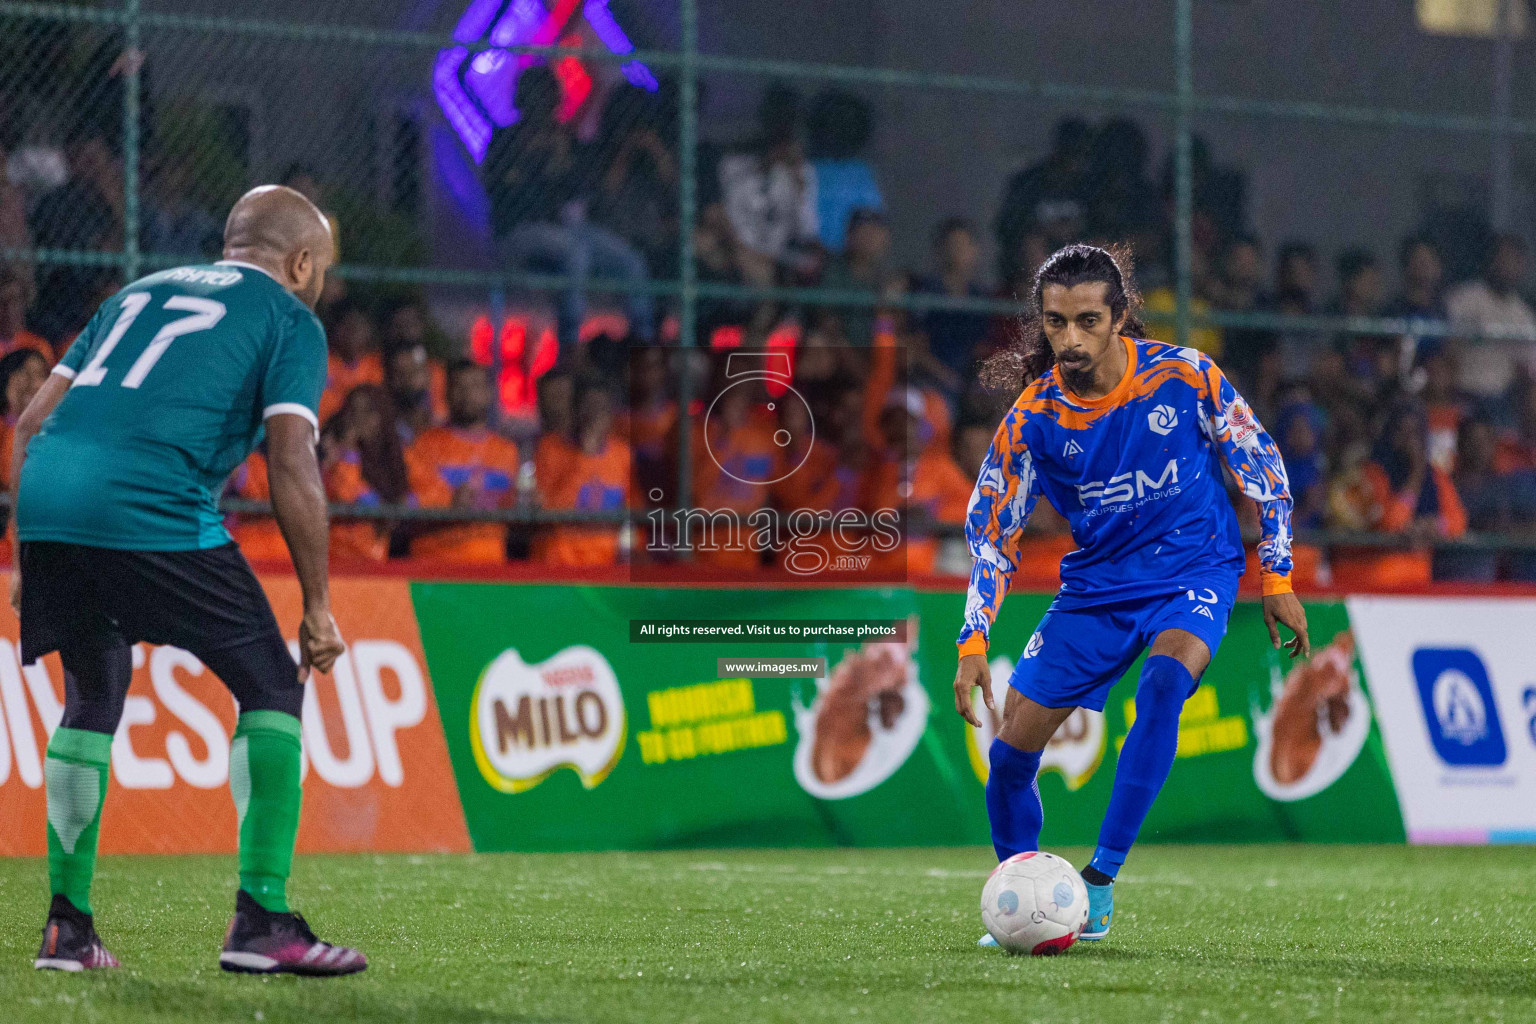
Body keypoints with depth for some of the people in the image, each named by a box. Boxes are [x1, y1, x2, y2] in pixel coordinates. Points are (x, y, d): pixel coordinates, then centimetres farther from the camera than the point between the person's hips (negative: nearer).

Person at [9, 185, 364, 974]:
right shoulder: (290, 320, 13)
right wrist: (317, 607, 4)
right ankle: (262, 921, -1)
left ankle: (66, 926, 22)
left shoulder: (140, 293, 30)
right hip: (150, 509, -6)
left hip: (45, 496, 6)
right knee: (271, 686, 6)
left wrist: (28, 561, 27)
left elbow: (32, 422, 24)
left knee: (93, 697, 23)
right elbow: (292, 465, -1)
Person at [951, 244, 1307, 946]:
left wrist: (1277, 577, -1)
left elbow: (1261, 466, -2)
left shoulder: (1184, 376, -15)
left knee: (1164, 683, -34)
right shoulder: (1032, 419, -12)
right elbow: (990, 532, -6)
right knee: (1011, 751, -3)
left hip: (1195, 571, -3)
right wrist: (973, 643, -17)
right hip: (1095, 587, 3)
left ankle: (1101, 880, -30)